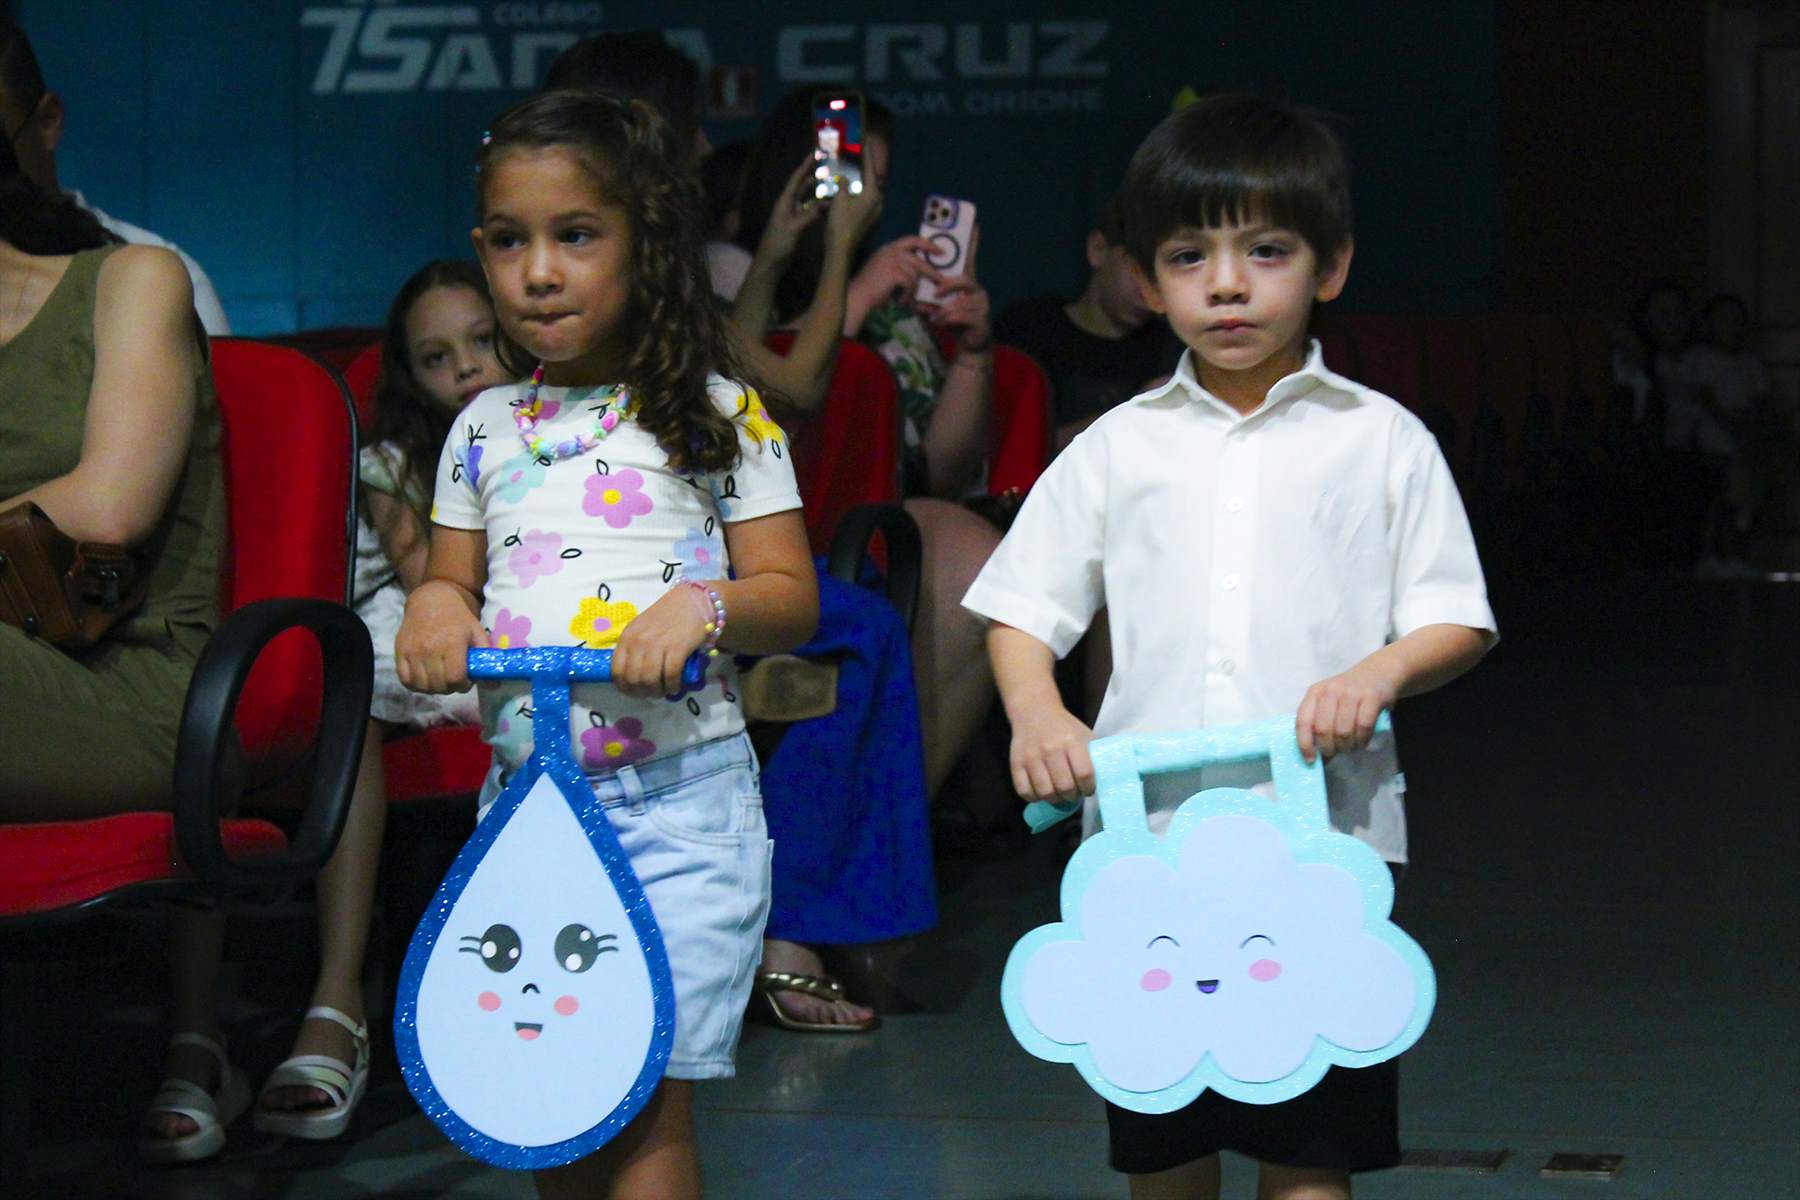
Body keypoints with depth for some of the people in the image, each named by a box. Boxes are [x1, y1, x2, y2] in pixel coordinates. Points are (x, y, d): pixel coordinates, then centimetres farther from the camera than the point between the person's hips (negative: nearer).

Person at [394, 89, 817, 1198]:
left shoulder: (717, 413, -1)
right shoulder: (484, 428, 11)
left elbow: (792, 597, -2)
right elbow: (454, 580, 18)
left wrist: (703, 608, -22)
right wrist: (435, 603, -6)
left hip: (678, 800, -4)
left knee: (642, 1105, -8)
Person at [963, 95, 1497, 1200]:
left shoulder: (1381, 439, 4)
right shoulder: (1119, 448, 9)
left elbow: (1460, 620, 3)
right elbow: (1021, 604, 10)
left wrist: (1382, 669, -17)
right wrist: (1036, 714, -9)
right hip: (1148, 831, 2)